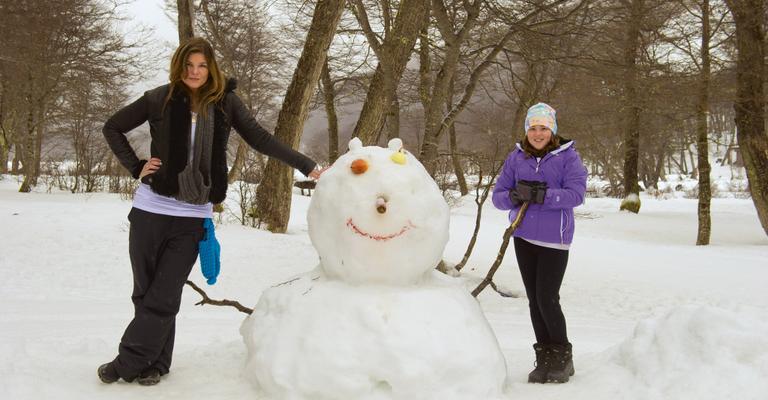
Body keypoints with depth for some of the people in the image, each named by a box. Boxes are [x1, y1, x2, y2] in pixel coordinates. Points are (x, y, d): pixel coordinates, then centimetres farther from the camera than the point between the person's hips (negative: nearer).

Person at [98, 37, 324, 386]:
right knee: (145, 293, 7)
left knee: (164, 298, -2)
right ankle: (156, 362, 21)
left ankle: (128, 363, 10)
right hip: (151, 210, 1)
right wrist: (136, 168, -1)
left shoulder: (225, 102, 0)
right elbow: (112, 128, 10)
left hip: (192, 217, 0)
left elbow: (260, 139, 0)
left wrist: (307, 166, -6)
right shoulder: (160, 99, -1)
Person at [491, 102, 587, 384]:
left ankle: (562, 357, 14)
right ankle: (545, 358, 21)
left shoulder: (568, 156, -5)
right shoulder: (516, 158, 5)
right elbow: (498, 196, 2)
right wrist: (514, 196, -20)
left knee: (547, 299, -7)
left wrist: (541, 195, -28)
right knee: (534, 300, 9)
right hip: (524, 238, 4)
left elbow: (576, 193, -17)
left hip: (554, 239, -4)